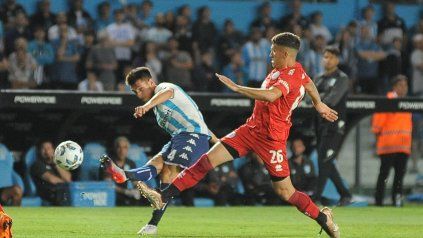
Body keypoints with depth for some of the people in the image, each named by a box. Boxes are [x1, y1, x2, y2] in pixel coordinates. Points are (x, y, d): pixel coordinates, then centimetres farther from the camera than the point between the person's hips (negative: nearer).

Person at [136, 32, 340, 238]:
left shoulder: (291, 76, -21)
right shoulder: (296, 70, 9)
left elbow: (270, 95, -39)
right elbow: (309, 84, 30)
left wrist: (236, 88, -36)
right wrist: (319, 104, 49)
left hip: (271, 138, -9)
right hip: (252, 127, 9)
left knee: (285, 192, -3)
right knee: (208, 159, -2)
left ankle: (324, 219, 20)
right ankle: (163, 198, -4)